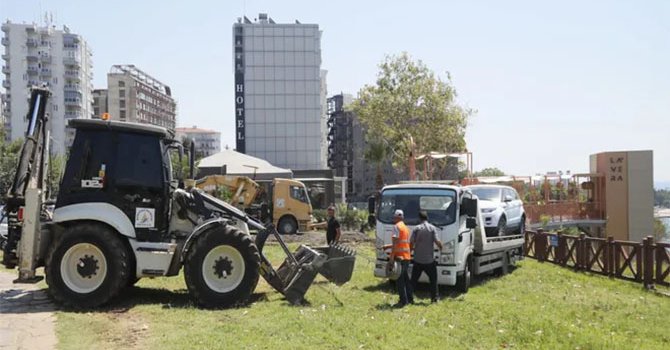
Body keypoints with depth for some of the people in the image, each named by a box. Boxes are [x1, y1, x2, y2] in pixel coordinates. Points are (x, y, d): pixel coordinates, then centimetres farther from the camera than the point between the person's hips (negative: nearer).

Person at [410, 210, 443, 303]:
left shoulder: (416, 229, -3)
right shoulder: (432, 228, -5)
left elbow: (411, 243, -8)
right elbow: (437, 241, -13)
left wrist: (413, 248, 13)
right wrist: (441, 247, 8)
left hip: (418, 260, 1)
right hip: (430, 260, -1)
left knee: (413, 280, 10)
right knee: (433, 279, 12)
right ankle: (434, 298, 10)